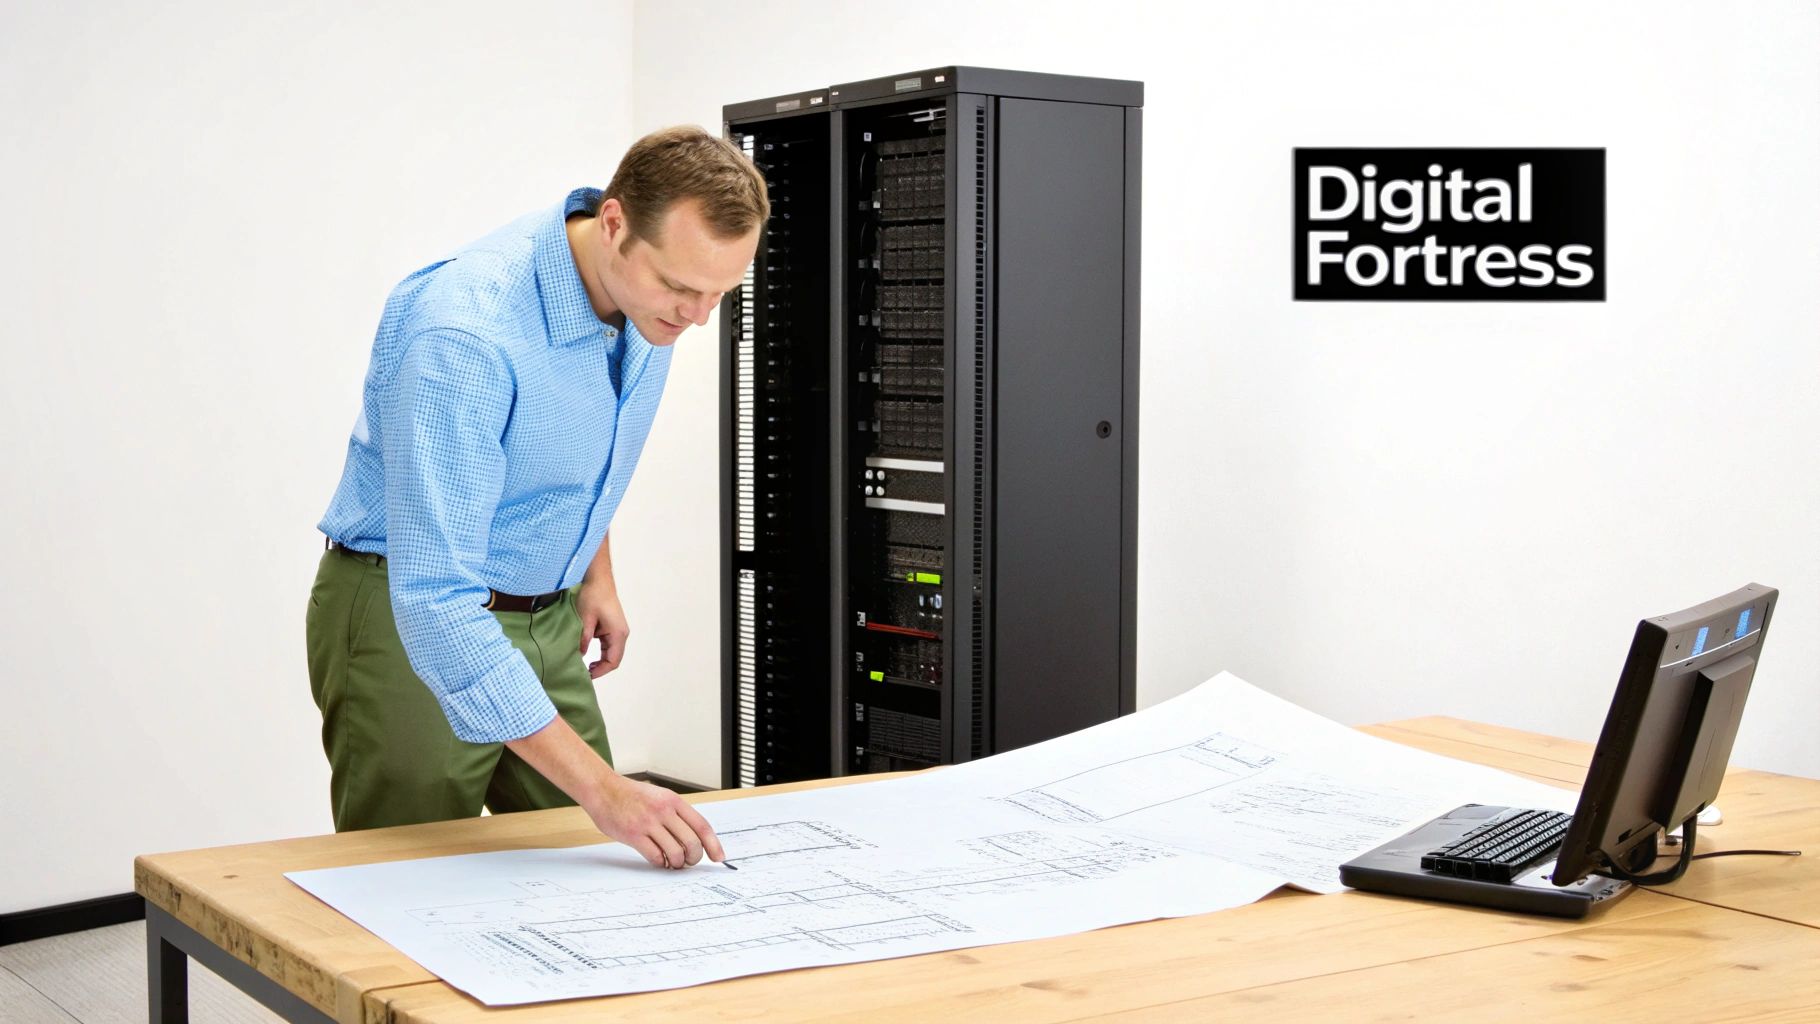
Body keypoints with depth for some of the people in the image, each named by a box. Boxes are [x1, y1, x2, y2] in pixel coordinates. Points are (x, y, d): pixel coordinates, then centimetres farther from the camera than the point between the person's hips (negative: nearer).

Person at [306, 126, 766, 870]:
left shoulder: (646, 290, -10)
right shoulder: (465, 333, -33)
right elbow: (436, 601, -38)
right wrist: (598, 787, -40)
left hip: (545, 617, 7)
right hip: (408, 622, -6)